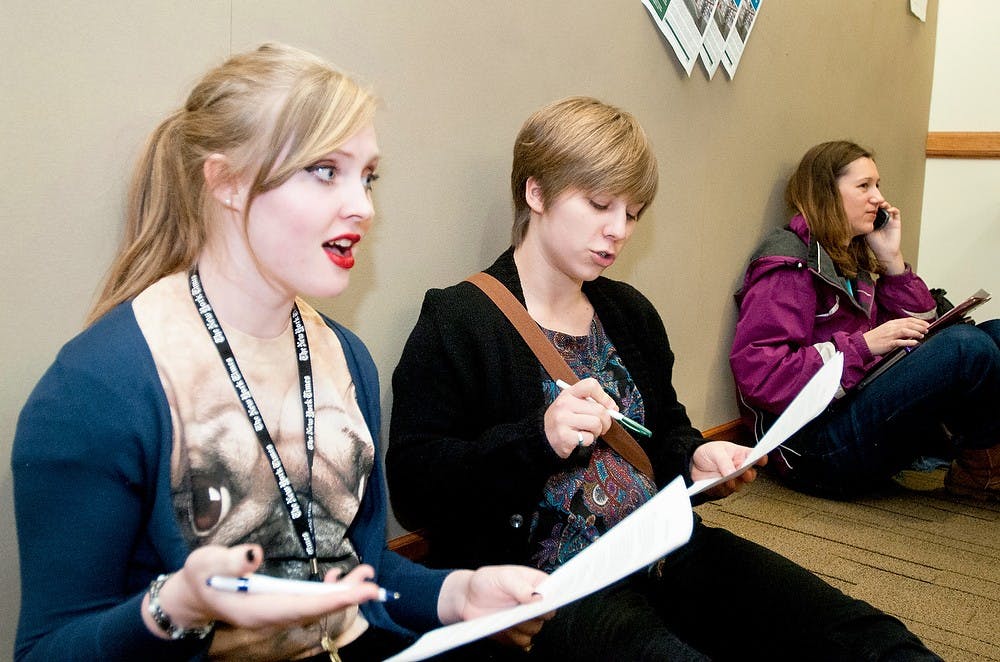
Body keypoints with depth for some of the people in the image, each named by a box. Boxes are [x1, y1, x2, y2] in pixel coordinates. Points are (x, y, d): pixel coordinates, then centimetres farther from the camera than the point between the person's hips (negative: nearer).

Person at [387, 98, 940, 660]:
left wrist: (694, 457, 6)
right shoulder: (457, 320, -5)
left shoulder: (632, 312, 16)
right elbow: (412, 488, -10)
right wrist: (537, 439, -22)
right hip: (547, 585, -5)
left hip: (664, 549, 6)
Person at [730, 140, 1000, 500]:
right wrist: (864, 345, -21)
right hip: (819, 449, -9)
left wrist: (891, 259, 8)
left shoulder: (854, 260, 18)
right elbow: (756, 373, -20)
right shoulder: (789, 263, -8)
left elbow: (918, 329, 17)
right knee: (966, 346, -22)